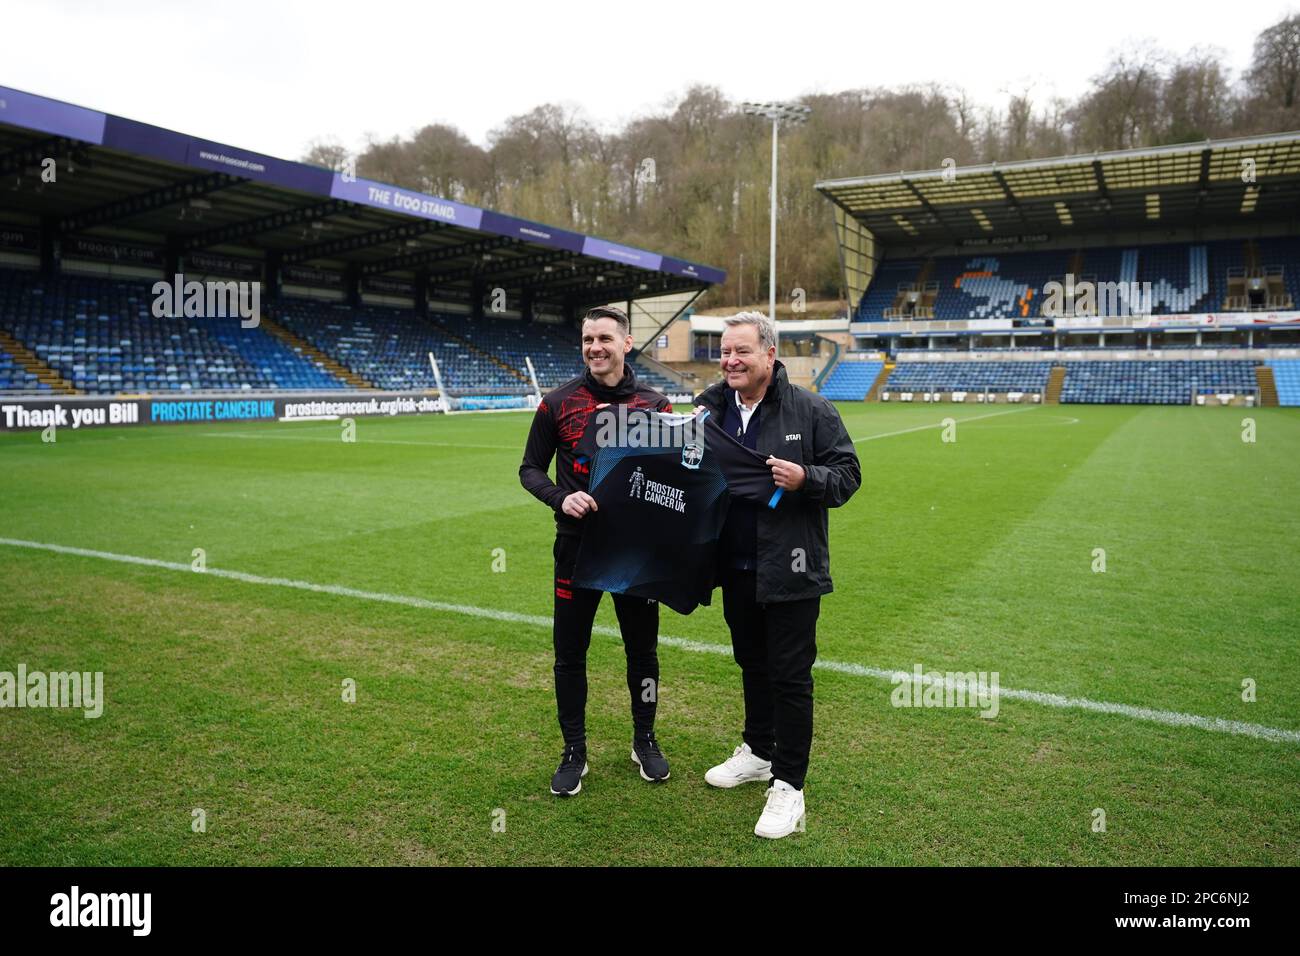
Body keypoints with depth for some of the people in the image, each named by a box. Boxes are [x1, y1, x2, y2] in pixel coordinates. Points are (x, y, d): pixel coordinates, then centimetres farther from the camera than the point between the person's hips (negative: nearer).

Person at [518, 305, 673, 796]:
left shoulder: (654, 404, 1)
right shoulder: (557, 402, 0)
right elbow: (530, 469, 5)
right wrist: (560, 498, -14)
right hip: (577, 543, 0)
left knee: (643, 649, 12)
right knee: (570, 654, 6)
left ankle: (644, 740, 33)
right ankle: (574, 752, 24)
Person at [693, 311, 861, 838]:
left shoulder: (811, 410, -8)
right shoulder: (709, 407, 5)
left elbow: (847, 473, -7)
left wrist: (805, 478, -24)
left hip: (789, 570, -5)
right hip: (735, 567, 5)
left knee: (790, 675, 2)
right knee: (751, 664, 21)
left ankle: (788, 785, 14)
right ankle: (757, 751, 40)